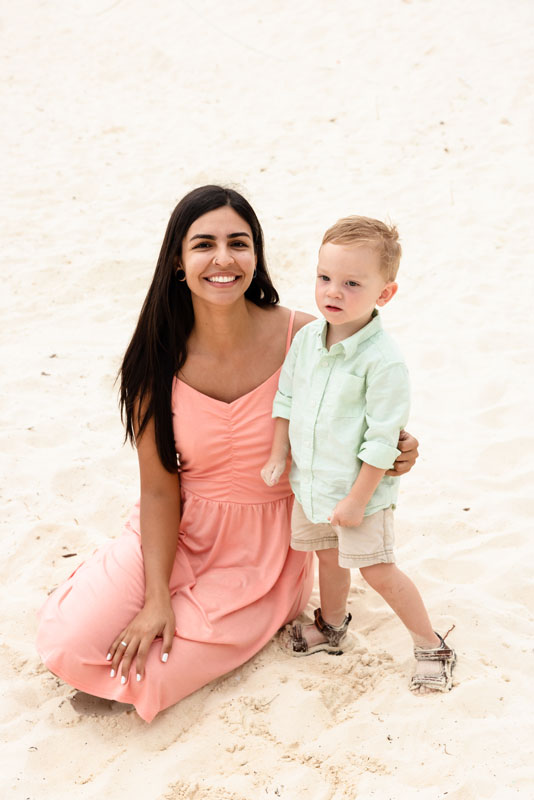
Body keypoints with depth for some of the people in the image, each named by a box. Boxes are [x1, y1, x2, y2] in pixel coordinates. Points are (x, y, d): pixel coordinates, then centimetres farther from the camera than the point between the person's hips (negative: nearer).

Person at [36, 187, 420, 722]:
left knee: (145, 672, -13)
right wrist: (157, 597, -16)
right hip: (180, 532, 2)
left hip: (266, 545, -1)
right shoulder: (157, 360, -12)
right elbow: (159, 488, -9)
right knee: (72, 643, -14)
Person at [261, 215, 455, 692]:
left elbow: (381, 441, -22)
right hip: (310, 480, 6)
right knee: (329, 556, 23)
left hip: (361, 488, -6)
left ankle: (431, 647, 18)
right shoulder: (306, 338, -4)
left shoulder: (384, 361, -25)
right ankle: (332, 627, 45)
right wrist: (279, 456, 7)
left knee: (378, 571, 1)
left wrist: (357, 500, -19)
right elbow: (286, 399, 8)